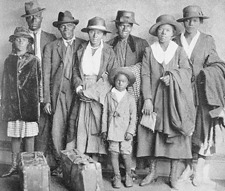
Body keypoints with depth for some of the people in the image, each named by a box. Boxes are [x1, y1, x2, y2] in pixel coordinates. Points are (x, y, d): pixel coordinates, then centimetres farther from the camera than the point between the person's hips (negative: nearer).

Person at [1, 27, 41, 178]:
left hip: (29, 103, -3)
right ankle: (15, 166, 16)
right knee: (14, 135, 7)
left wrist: (38, 101, -5)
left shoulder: (34, 60, 2)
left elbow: (39, 83, 0)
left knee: (29, 135, 1)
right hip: (13, 102, 3)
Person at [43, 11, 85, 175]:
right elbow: (46, 75, 6)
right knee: (57, 131, -1)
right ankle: (60, 163, 16)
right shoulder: (51, 47, 10)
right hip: (58, 93, 1)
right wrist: (47, 100, 0)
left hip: (77, 93, -1)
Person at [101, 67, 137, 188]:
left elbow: (133, 116, 1)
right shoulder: (109, 96, 5)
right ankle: (117, 176, 20)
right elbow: (105, 114, 7)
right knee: (114, 153, 4)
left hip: (125, 131, -1)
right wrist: (104, 129, 4)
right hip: (112, 130, 1)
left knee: (126, 154, 0)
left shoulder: (130, 98, 2)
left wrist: (130, 131, -6)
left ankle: (128, 176, 22)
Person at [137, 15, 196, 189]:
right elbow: (145, 75, -1)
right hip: (155, 99, 0)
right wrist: (147, 99, -11)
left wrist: (172, 76, -21)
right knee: (152, 135, 1)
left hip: (175, 99, 0)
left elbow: (187, 71, -2)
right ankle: (152, 172, 15)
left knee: (176, 136, -2)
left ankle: (174, 177, 7)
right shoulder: (149, 51, 7)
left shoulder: (179, 51, 8)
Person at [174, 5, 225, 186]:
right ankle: (189, 165, 16)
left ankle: (199, 168, 8)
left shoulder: (208, 40, 7)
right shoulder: (175, 41, 9)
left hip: (202, 91, -1)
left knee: (203, 126, -2)